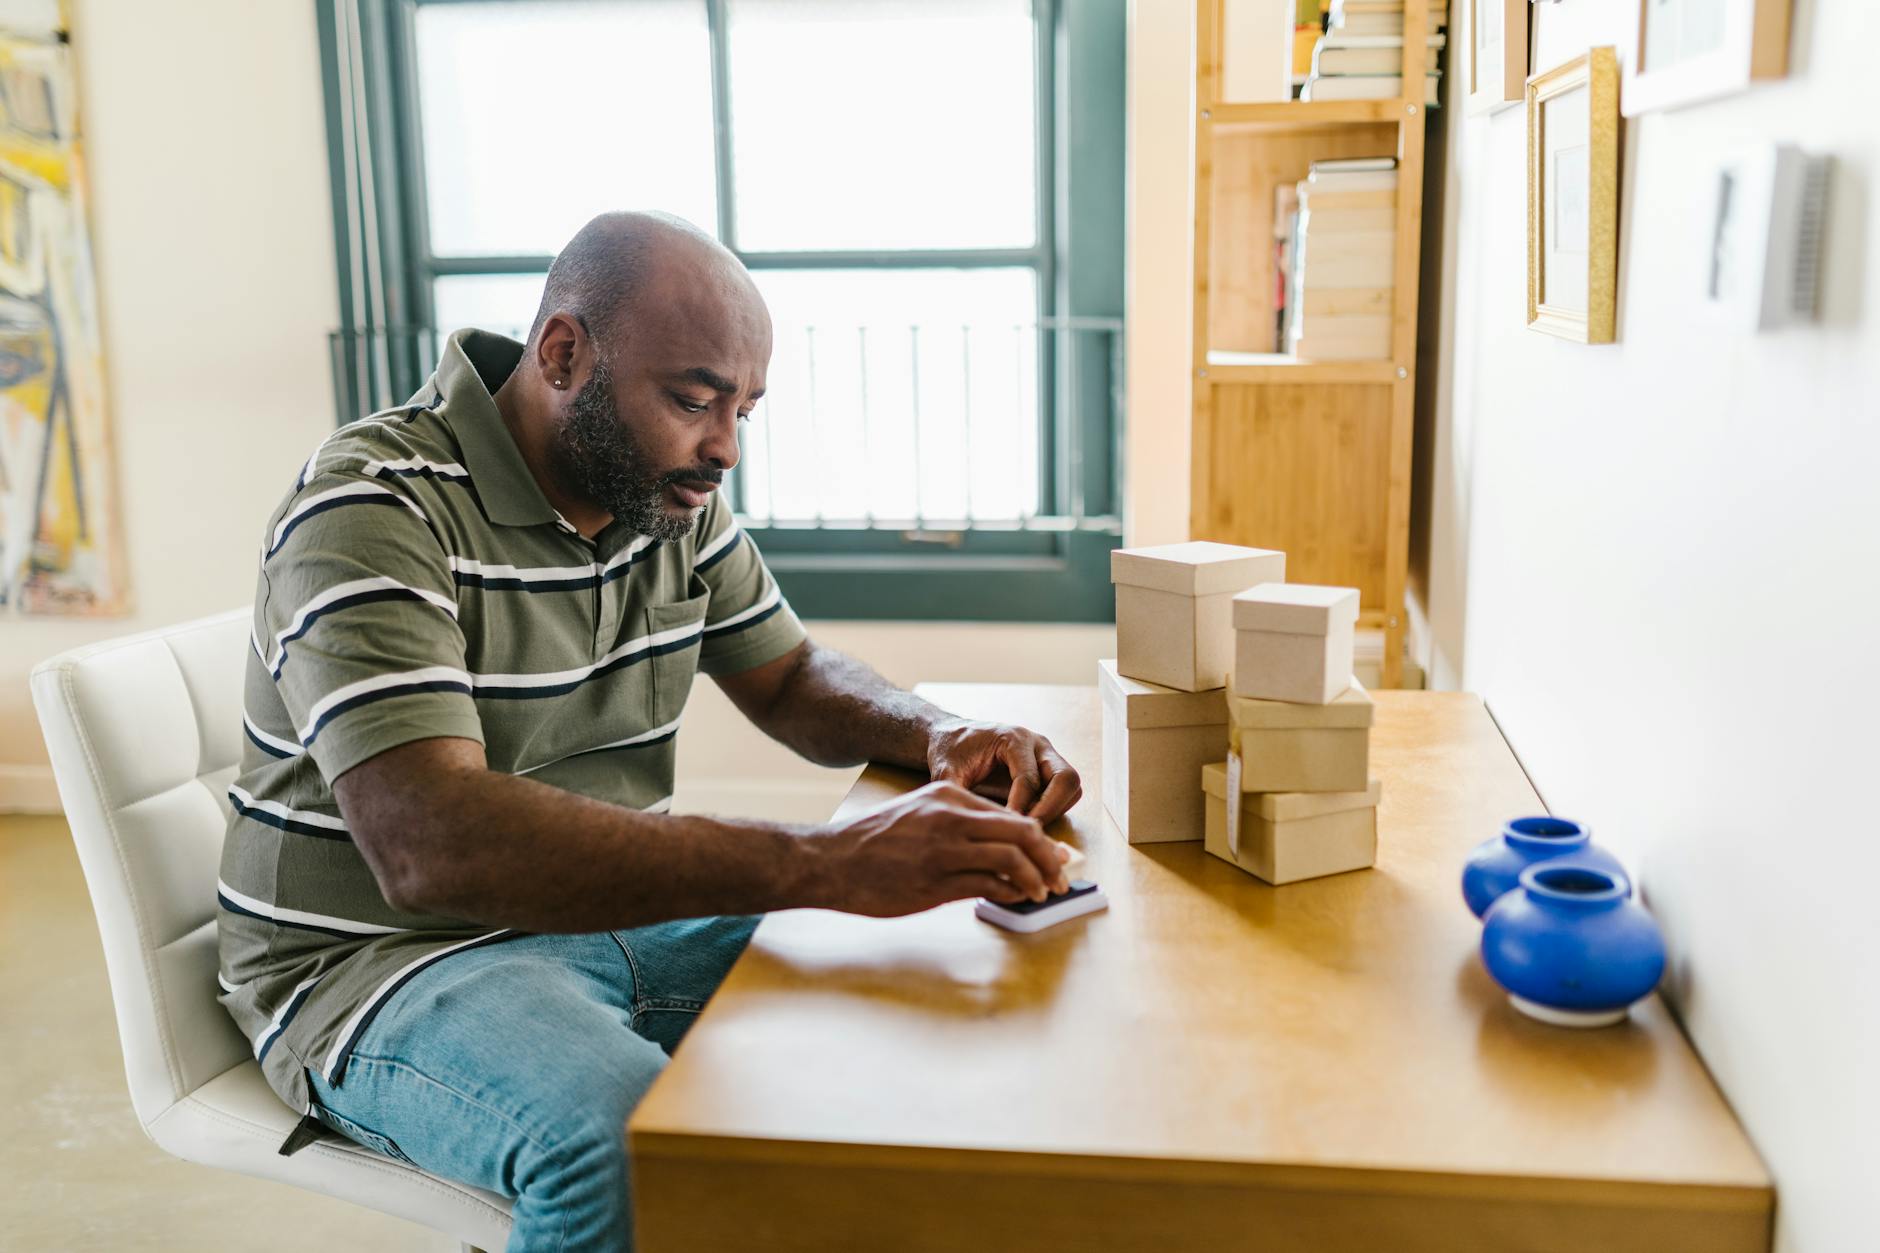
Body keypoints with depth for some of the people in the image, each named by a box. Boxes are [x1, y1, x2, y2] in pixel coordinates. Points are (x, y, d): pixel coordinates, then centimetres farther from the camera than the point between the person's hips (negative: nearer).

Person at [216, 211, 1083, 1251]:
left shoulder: (670, 494, 3)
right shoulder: (372, 512, -21)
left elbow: (793, 681, 15)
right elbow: (429, 846, -35)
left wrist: (939, 736, -9)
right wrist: (823, 864, -41)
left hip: (619, 917, 7)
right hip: (385, 957, -6)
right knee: (634, 1138, -35)